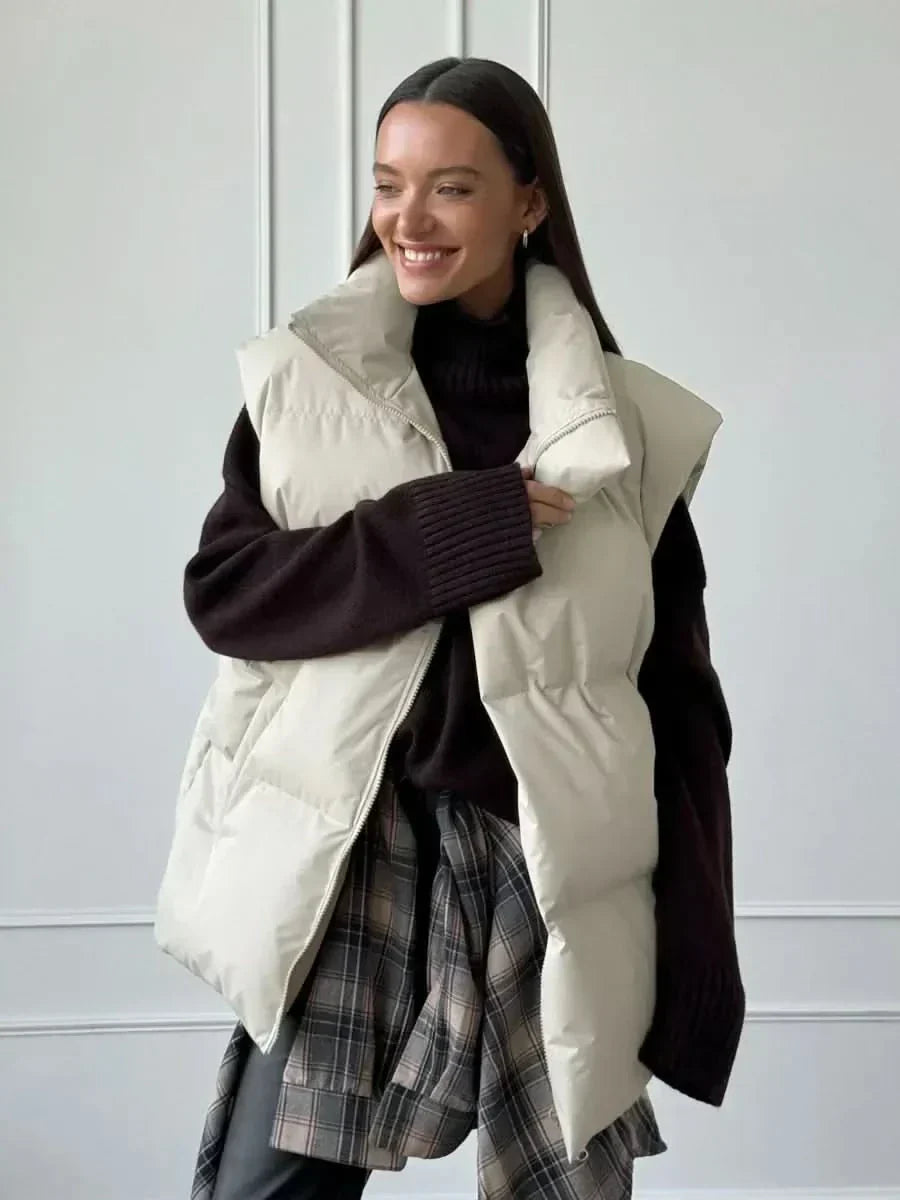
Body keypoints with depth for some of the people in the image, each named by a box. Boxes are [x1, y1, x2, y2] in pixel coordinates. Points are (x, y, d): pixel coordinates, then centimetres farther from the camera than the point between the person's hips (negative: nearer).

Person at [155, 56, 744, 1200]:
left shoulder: (627, 425, 1)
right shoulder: (305, 378, 3)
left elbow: (679, 698, 3)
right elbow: (222, 591, -4)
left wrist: (694, 949, 1)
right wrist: (452, 529, -16)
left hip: (552, 870, 1)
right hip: (349, 847, 0)